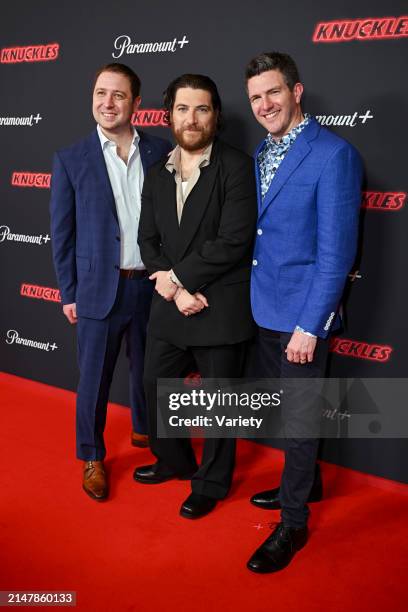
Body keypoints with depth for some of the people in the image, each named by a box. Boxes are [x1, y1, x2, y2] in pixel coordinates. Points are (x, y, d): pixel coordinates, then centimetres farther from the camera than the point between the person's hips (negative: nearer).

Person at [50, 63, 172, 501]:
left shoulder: (161, 152, 0)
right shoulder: (71, 160, -4)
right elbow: (62, 233, -2)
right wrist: (69, 294, -2)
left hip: (153, 285, 2)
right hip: (99, 289, -2)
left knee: (147, 368, 19)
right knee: (94, 378, 9)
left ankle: (144, 430, 44)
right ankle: (92, 457, 29)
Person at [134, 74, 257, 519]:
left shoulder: (237, 168, -11)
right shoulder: (156, 175, 8)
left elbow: (233, 241, -20)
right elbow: (148, 241, 4)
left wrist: (176, 277, -14)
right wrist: (174, 290, -12)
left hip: (220, 311, -6)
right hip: (168, 308, 6)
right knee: (155, 388, 20)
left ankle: (211, 483, 34)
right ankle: (174, 460, 46)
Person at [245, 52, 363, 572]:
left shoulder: (334, 154, -15)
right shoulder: (261, 153, 10)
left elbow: (336, 251, -18)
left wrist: (309, 326, -19)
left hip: (302, 314, -7)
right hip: (264, 308, 8)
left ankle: (294, 522, 25)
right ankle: (307, 483, 44)